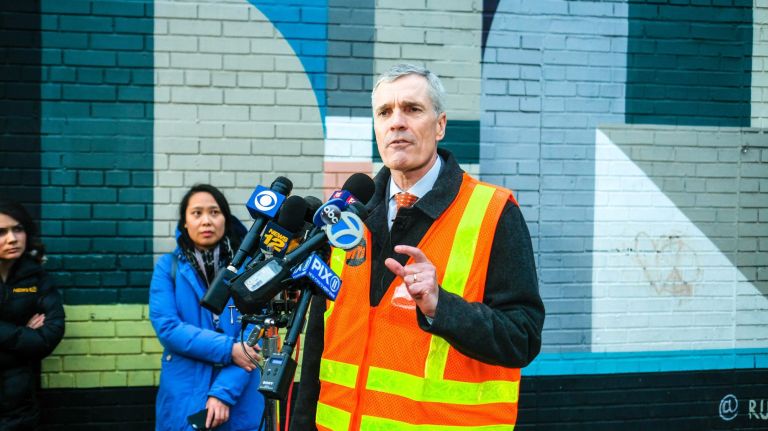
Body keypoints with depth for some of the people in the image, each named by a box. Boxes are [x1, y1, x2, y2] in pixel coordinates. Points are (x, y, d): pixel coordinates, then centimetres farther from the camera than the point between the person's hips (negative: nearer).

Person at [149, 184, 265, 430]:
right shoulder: (168, 266, 0)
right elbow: (166, 327, -10)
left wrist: (224, 391, -15)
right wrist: (227, 349, -16)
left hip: (239, 398, 1)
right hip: (184, 396, 0)